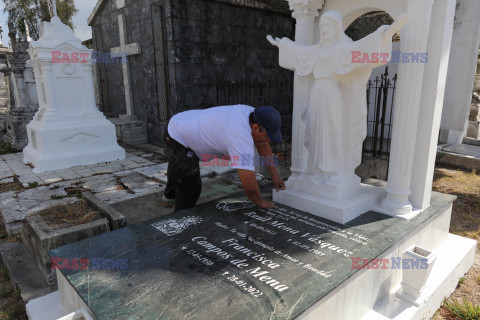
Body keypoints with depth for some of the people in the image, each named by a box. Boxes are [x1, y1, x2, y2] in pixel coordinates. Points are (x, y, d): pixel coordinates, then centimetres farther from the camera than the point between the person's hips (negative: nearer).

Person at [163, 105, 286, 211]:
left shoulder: (251, 113, -12)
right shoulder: (242, 138, -39)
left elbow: (263, 146, 4)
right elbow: (248, 184, -38)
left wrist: (275, 175, 4)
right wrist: (260, 202, -18)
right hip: (178, 139, -10)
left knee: (177, 165, 35)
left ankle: (170, 193, 63)